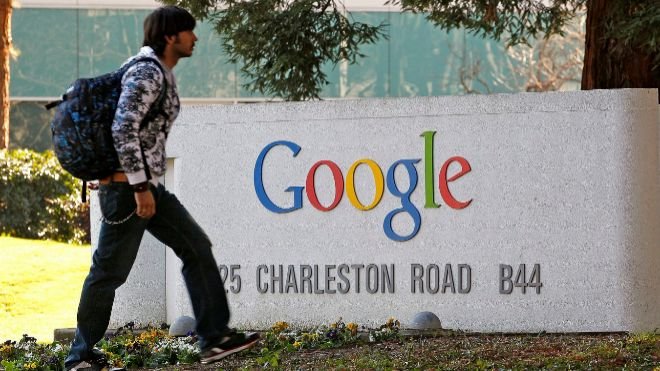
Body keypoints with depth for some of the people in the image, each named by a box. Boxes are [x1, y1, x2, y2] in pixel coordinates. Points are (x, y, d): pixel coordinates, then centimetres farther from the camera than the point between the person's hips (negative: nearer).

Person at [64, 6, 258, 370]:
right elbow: (123, 129, -25)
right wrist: (140, 187, -25)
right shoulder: (147, 73, -16)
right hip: (126, 186, -10)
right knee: (109, 271, -1)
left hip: (147, 186, 10)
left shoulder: (162, 74, 14)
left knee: (196, 247, 5)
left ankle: (214, 338, 4)